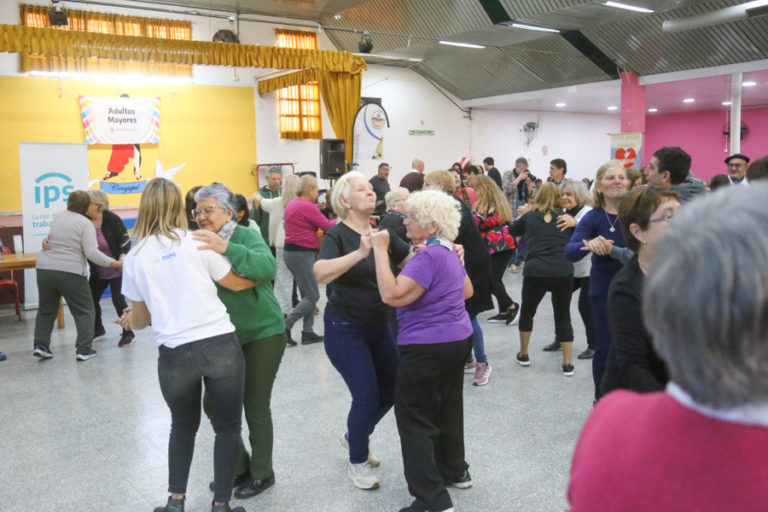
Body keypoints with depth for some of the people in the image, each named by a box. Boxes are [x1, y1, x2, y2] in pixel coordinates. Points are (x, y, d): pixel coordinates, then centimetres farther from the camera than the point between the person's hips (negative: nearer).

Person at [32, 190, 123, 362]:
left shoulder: (57, 216, 12)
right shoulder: (86, 223, -6)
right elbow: (92, 253, -15)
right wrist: (117, 264, -14)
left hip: (44, 267, 6)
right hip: (70, 272, -6)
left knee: (46, 310, 22)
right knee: (84, 311, 6)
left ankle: (40, 345, 18)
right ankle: (84, 350, 3)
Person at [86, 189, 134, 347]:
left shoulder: (112, 220, -18)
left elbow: (125, 240, -14)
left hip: (116, 270, -5)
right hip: (98, 272, 5)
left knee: (118, 299, -11)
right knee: (91, 298, 9)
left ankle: (128, 333, 8)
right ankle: (97, 330, 35)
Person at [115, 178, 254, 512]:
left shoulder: (135, 257, 6)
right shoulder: (196, 242, 0)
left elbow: (142, 319, 15)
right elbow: (236, 283, 10)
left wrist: (129, 321, 38)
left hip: (175, 355, 2)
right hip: (220, 346, -2)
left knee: (183, 427, 26)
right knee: (227, 428, 15)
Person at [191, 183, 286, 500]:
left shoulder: (246, 236, -15)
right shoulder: (202, 244, 4)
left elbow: (268, 267, -34)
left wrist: (226, 248, -45)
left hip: (262, 334, -6)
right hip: (224, 338, 6)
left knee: (255, 407, 3)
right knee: (214, 404, 9)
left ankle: (261, 474, 24)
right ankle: (239, 466, 31)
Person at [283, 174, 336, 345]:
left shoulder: (292, 204, 13)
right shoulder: (308, 207, -16)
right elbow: (327, 226, -12)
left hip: (290, 250, 10)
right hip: (302, 253, -10)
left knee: (307, 294, 14)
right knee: (312, 296, -4)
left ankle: (307, 332, 15)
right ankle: (286, 326, -7)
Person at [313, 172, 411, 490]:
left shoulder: (381, 233, 4)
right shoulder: (338, 234, -13)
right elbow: (321, 272, -31)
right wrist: (359, 253, -44)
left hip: (378, 326, 7)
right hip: (345, 328, -6)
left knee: (391, 389, 10)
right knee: (367, 395, -9)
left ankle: (354, 437, 37)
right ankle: (357, 462, 16)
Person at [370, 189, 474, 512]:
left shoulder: (428, 256, -21)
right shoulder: (448, 252, 10)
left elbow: (392, 295, -29)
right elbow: (466, 290, 21)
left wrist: (380, 251, -25)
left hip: (428, 347, -10)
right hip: (457, 338, 10)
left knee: (414, 419, -3)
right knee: (447, 407, 23)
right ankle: (455, 471, 38)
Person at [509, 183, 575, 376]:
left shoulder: (530, 217, 9)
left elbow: (512, 231, 26)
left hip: (535, 272, 0)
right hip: (563, 272, 1)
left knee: (527, 311, 21)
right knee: (563, 316, 14)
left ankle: (523, 354, 31)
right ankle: (568, 363, 12)